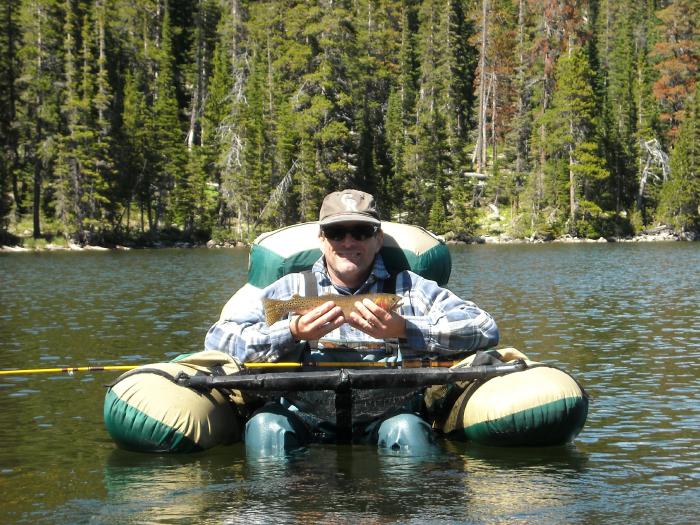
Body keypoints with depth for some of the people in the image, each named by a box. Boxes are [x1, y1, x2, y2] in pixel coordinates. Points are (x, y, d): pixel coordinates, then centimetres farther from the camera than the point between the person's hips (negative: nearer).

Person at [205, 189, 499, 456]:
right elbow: (218, 337, 6)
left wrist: (404, 329, -12)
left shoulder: (407, 288, 14)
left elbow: (485, 328, 1)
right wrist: (293, 332, -8)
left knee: (406, 428, -33)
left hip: (383, 415, -1)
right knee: (265, 425, -29)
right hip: (305, 416, 1)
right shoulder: (292, 288, 16)